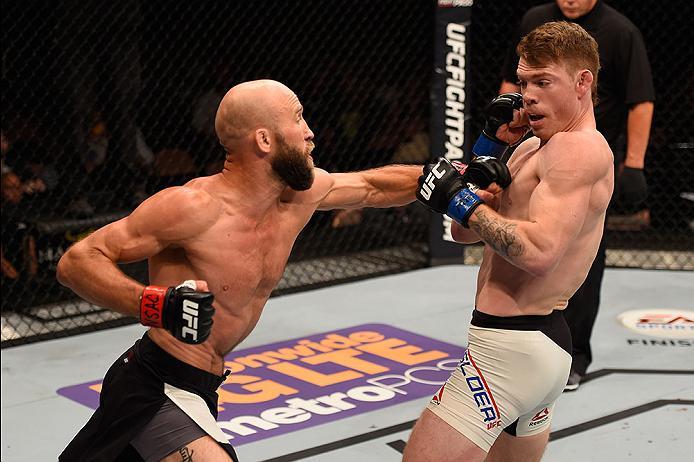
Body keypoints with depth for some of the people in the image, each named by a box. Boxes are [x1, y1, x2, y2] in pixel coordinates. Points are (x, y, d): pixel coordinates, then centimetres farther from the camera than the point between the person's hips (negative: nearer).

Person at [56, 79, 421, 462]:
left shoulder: (300, 194, -1)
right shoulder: (196, 206, -24)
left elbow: (373, 186, 18)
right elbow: (76, 262, -24)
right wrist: (156, 305, -39)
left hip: (199, 387, 9)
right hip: (155, 391, -9)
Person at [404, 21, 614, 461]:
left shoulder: (579, 149, -14)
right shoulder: (533, 146, 16)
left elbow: (539, 251, -29)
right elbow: (465, 233, 13)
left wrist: (461, 200, -20)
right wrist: (488, 146, 1)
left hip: (510, 345, -11)